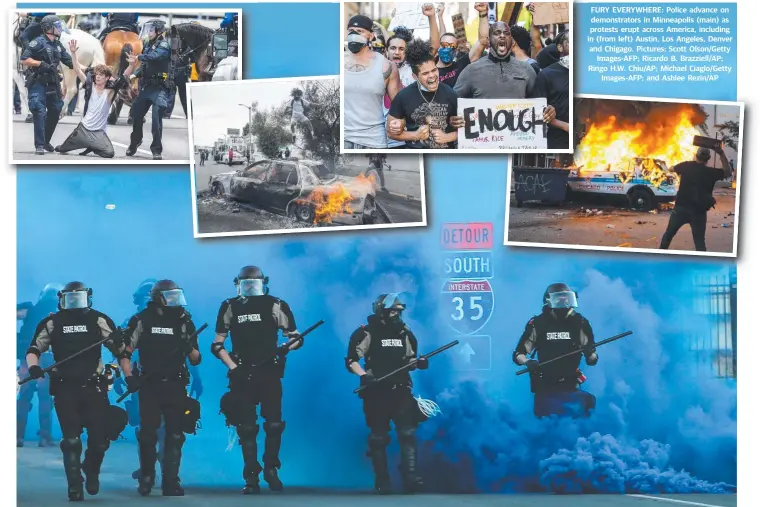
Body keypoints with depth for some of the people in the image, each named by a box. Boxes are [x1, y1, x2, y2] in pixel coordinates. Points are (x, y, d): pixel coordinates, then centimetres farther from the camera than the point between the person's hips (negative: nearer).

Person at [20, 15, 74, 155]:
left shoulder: (58, 45, 11)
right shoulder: (38, 42, -11)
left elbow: (70, 62, 11)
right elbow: (24, 60, -14)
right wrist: (41, 63, -21)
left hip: (52, 83, 8)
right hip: (38, 83, -8)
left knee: (55, 112, 12)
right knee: (40, 112, -13)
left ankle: (46, 141, 26)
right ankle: (39, 145, -11)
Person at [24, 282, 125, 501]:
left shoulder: (98, 320, 4)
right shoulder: (52, 323, 5)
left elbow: (118, 347, 7)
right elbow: (34, 349, 10)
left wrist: (117, 339, -16)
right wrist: (33, 366, -10)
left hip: (93, 387, 0)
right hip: (65, 388, 0)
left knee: (100, 436, -1)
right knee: (71, 440, -3)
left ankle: (92, 470, 29)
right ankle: (75, 487, 8)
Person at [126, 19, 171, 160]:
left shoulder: (164, 45, -10)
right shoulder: (147, 44, 12)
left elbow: (154, 56, -30)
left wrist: (137, 57, -34)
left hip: (159, 87, -7)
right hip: (146, 86, 7)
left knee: (156, 118, -14)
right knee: (136, 113, 11)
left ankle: (156, 149, -8)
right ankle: (135, 141, 32)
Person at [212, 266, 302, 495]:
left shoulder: (275, 306, 1)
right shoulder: (230, 308, 4)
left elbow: (296, 338, 4)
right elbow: (217, 344, 7)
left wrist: (284, 348, -17)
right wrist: (232, 367, -6)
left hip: (270, 374, 0)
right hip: (243, 375, 1)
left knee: (274, 424, -1)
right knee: (247, 428, 1)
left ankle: (271, 469, 19)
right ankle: (251, 478, 8)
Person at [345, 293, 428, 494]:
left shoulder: (404, 333, 10)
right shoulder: (367, 333, -6)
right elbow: (351, 360, -9)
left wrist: (418, 363, -2)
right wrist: (363, 376, -24)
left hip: (401, 391, 4)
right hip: (376, 392, -4)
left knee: (408, 433, -7)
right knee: (378, 438, 4)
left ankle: (411, 478, -7)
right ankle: (382, 482, 13)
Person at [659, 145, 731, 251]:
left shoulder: (686, 166, 3)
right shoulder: (711, 172, -2)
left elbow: (672, 169, 22)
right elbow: (728, 172, 10)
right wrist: (721, 153, 5)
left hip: (681, 208, 1)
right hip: (699, 212, -1)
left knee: (668, 234, 19)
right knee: (699, 241, 5)